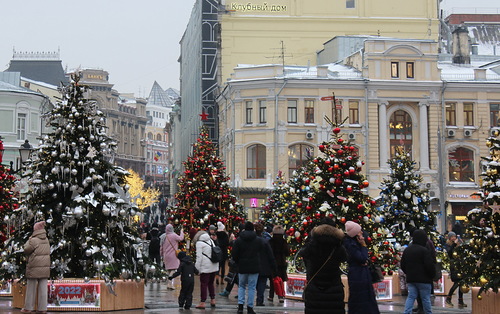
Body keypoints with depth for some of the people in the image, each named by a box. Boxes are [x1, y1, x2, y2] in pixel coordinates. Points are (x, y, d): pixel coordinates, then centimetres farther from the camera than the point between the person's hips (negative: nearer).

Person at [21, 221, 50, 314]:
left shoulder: (34, 240, -14)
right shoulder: (46, 240, 7)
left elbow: (26, 250, -8)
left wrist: (29, 240, 4)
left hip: (34, 268, -5)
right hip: (45, 267, 5)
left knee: (31, 288, 5)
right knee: (43, 288, 7)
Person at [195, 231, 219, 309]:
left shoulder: (199, 243, -8)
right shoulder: (210, 240, 14)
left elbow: (199, 256, -13)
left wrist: (197, 268, -8)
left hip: (206, 267, -7)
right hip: (214, 265, 7)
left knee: (203, 284, -2)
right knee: (211, 283, 19)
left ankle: (202, 302, -2)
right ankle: (213, 300, 22)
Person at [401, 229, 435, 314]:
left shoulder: (406, 250, 9)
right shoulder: (424, 250, -14)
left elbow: (403, 265, 15)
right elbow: (430, 265, -16)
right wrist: (433, 275, 0)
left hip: (410, 279, 6)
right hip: (423, 279, -6)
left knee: (410, 297, 4)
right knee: (426, 298, 4)